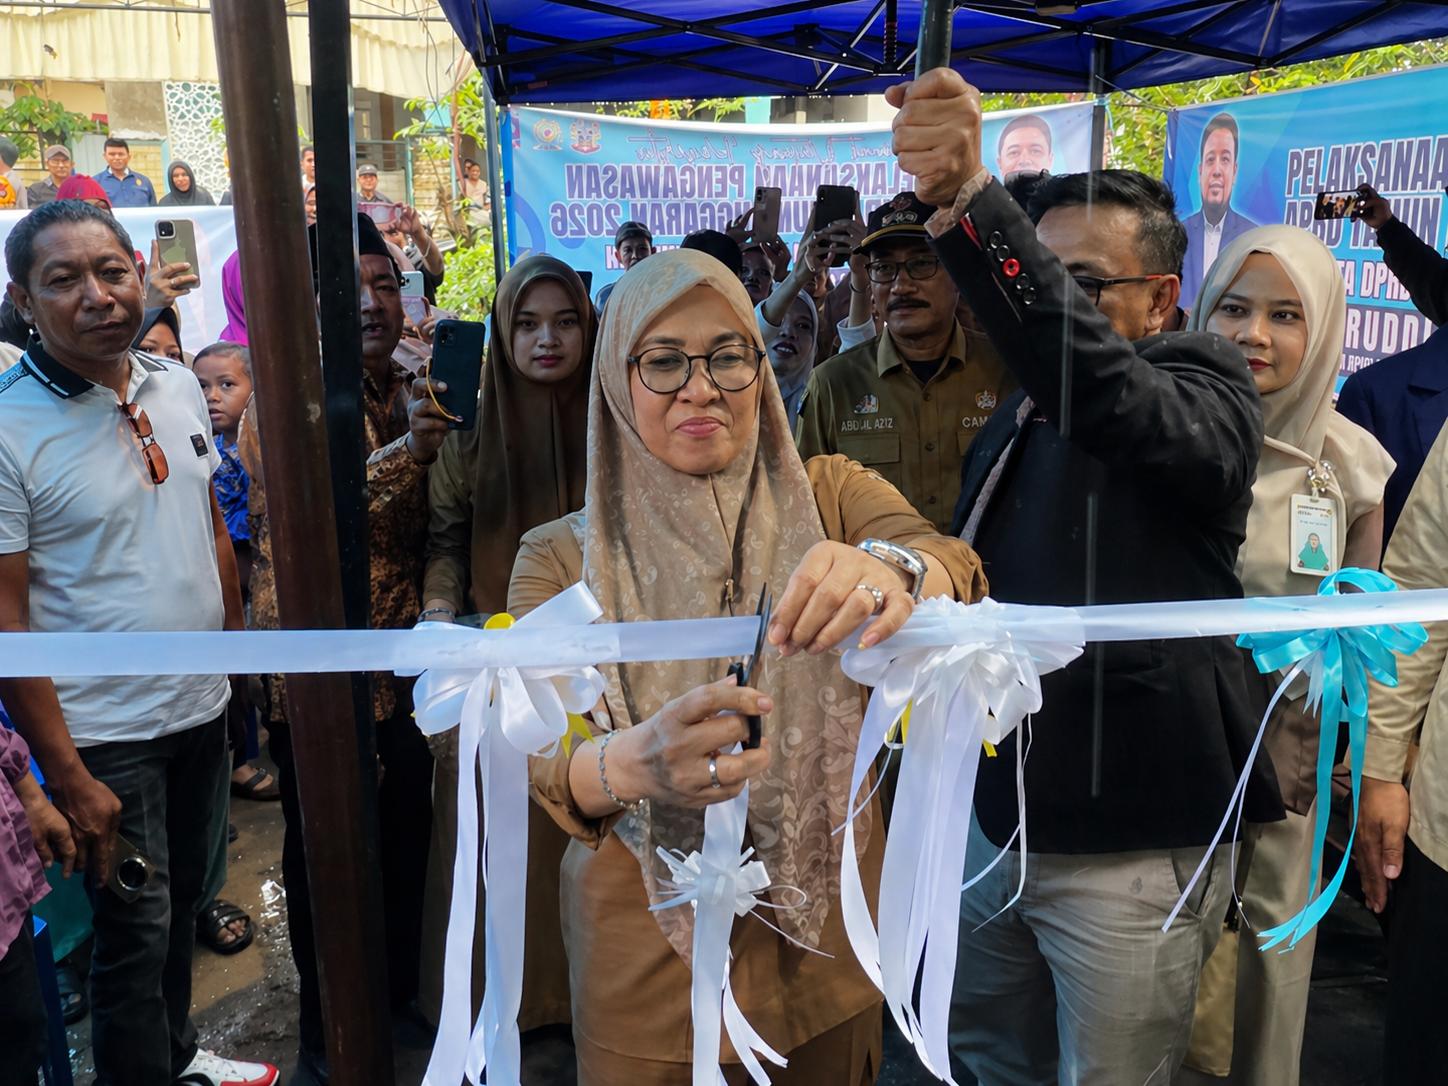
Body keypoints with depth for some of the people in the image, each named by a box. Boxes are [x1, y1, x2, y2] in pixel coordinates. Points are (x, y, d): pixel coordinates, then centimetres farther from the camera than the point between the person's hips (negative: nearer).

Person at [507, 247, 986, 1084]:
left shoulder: (829, 497, -4)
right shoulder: (563, 556, -8)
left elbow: (956, 568, -23)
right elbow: (544, 761, -21)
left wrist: (892, 572, -47)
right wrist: (634, 762, -44)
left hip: (829, 946, 2)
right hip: (650, 969, -1)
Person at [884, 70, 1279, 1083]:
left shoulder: (1206, 389, -12)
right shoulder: (1020, 412, 10)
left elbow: (1110, 392, -37)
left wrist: (970, 204, -48)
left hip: (1133, 846, -7)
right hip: (996, 816, 7)